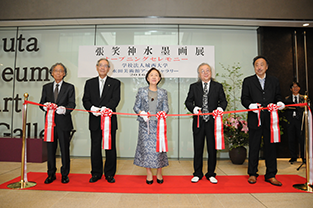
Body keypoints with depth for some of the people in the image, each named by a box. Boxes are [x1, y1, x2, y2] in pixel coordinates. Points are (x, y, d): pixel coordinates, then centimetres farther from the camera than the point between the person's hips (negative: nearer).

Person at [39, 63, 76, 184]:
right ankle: (51, 174, 23)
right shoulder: (46, 87, 15)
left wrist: (65, 109, -26)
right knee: (50, 149, 9)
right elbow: (42, 103, 11)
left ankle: (65, 174, 17)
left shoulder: (69, 87, 5)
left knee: (65, 150, 3)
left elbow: (72, 104, -5)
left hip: (63, 123, -3)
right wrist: (44, 106, -12)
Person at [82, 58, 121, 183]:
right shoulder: (90, 83, 12)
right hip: (95, 121, 2)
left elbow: (115, 99, -9)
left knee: (110, 148, 6)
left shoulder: (115, 83, 5)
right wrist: (92, 107, -18)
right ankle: (96, 173, 25)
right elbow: (85, 100, 4)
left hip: (110, 121, -2)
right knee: (95, 148, 10)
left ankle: (109, 174, 20)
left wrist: (105, 108, -26)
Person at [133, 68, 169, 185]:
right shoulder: (141, 91, 7)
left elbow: (166, 108, 6)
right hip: (145, 124, 0)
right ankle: (149, 174, 17)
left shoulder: (163, 92, 10)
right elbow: (136, 107, 5)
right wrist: (142, 113, -14)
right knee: (146, 147, 2)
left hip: (158, 124, 1)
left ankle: (159, 173, 19)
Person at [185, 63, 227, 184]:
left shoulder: (218, 86, 8)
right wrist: (193, 108, -15)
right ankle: (197, 174, 23)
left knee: (212, 149, 7)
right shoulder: (194, 87, 8)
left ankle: (211, 174, 24)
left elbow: (223, 101, 7)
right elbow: (188, 101, 5)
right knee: (197, 149, 8)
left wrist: (220, 108, -14)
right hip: (199, 122, 0)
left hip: (213, 122, 0)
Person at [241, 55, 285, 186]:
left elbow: (277, 96, 15)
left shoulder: (274, 81, 14)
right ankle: (252, 174, 19)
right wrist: (251, 105, -18)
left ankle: (271, 175, 20)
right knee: (254, 147, 5)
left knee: (271, 146, 7)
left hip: (270, 119, 2)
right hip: (255, 119, -2)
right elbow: (244, 98, 2)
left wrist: (279, 103, -7)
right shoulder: (248, 81, 6)